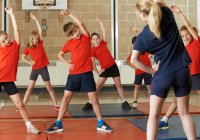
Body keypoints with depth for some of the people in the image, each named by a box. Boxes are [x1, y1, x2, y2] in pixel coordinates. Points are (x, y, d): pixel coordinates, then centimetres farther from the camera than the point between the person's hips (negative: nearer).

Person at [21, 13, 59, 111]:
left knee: (49, 87, 6)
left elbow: (40, 30, -11)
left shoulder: (40, 43, -3)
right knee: (30, 88, 2)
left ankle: (56, 105, 13)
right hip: (35, 69, 1)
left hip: (43, 68, 0)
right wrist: (30, 62, -10)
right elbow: (23, 57, 6)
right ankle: (23, 105, 6)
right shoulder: (28, 48, -2)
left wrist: (35, 20, -14)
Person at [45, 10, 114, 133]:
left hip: (86, 73, -2)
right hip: (73, 74, 2)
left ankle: (101, 124, 12)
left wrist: (69, 13, -15)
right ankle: (58, 124, 8)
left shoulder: (86, 37, -1)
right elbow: (60, 55, 18)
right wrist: (66, 63, 1)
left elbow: (81, 23, -15)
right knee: (66, 98, 1)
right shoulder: (69, 43, 4)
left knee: (94, 98, 1)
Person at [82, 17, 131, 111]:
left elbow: (104, 31, -1)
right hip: (104, 69, -2)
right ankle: (90, 103, -2)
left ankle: (124, 103, 11)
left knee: (118, 84, 5)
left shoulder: (103, 43, 1)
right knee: (98, 86, -6)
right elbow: (93, 63, -7)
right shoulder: (93, 51, -6)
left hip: (113, 66, 2)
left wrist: (100, 21, -3)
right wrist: (97, 72, -12)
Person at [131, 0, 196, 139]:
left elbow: (133, 60, -13)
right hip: (183, 71, 3)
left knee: (154, 115, 7)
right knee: (184, 113, 15)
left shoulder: (143, 36, -7)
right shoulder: (168, 16, -1)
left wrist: (152, 70, -4)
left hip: (162, 74, -3)